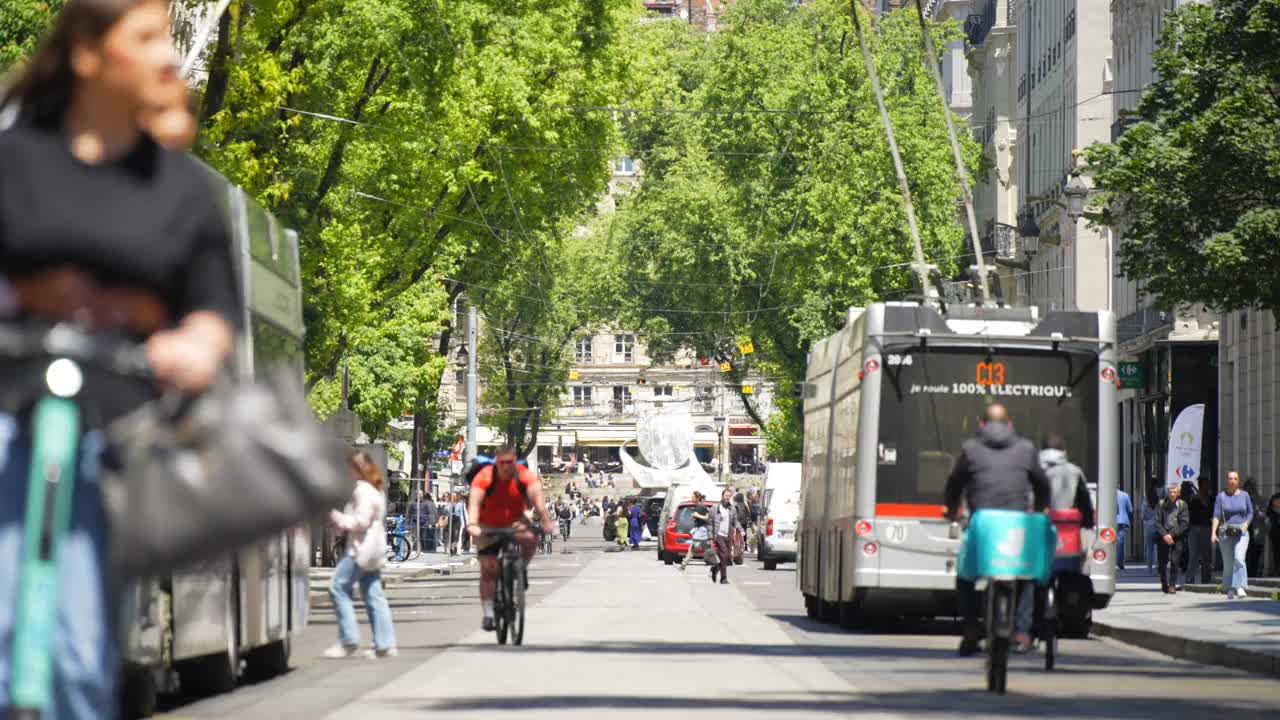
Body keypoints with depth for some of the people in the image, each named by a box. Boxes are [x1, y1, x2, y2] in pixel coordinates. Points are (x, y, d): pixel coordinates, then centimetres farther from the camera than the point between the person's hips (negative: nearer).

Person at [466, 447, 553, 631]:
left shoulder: (525, 476, -19)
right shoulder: (484, 477, -23)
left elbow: (537, 497, -31)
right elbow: (475, 501, -35)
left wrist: (546, 521, -47)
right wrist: (472, 524, -52)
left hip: (514, 522, 1)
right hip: (489, 526, -1)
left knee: (530, 538, -31)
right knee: (488, 569, -7)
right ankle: (488, 614, 0)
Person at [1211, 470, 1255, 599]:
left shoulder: (1244, 495, 7)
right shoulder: (1221, 496, 2)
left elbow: (1250, 513, 12)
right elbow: (1216, 515, -3)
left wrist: (1246, 525, -6)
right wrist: (1213, 532, -15)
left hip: (1241, 532, 0)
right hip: (1225, 533, 0)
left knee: (1239, 559, -19)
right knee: (1228, 563, 2)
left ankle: (1240, 588, -25)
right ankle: (1230, 590, 15)